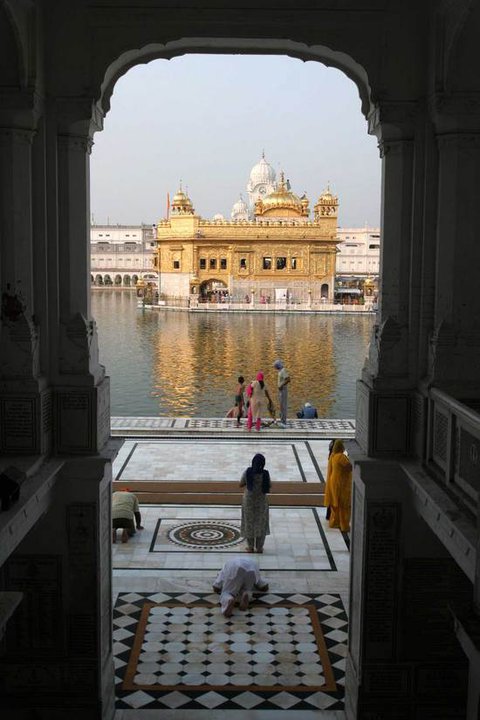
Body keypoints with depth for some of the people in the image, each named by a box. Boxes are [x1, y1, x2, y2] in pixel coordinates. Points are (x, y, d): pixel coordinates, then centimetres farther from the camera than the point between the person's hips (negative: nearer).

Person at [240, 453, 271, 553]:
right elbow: (268, 487, -7)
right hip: (261, 501, 0)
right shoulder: (265, 474, -19)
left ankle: (250, 547, 21)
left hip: (248, 500, 0)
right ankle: (259, 547, 20)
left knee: (249, 522, 15)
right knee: (261, 523, 15)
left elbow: (241, 484, -5)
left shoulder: (247, 472, -18)